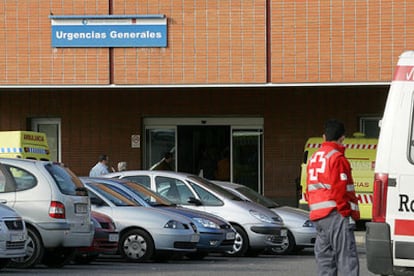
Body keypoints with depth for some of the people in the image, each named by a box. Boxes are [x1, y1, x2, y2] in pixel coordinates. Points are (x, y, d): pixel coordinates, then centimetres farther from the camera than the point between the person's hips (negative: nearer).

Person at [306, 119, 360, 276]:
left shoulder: (314, 158, 18)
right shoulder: (337, 158, -10)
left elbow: (309, 190, 20)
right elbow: (341, 191, -16)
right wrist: (350, 214, -11)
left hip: (317, 215, 9)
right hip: (336, 215, -9)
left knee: (324, 257, 9)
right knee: (347, 258, -11)